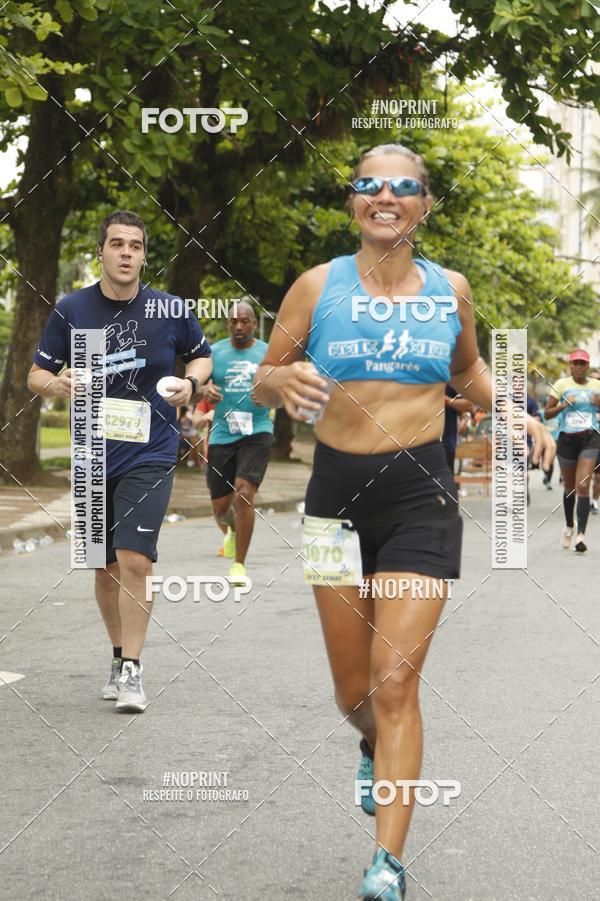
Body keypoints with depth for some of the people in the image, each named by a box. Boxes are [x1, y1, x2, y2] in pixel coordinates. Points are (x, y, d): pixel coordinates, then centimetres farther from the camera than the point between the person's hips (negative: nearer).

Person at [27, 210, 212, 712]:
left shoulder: (169, 310, -3)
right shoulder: (71, 310, -1)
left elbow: (202, 355, 14)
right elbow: (37, 373, 5)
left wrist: (190, 382, -7)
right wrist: (55, 383, -17)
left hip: (150, 455, -2)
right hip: (93, 458, 2)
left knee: (134, 560, -15)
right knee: (106, 567, 11)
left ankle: (132, 670, -6)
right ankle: (120, 657, 29)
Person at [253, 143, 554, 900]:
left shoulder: (450, 290, 4)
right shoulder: (317, 286, -1)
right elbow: (262, 381, 4)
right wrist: (286, 379, -20)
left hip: (422, 495, -1)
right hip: (338, 491, 1)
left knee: (395, 680, -11)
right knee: (353, 691, 10)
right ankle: (375, 751, 47)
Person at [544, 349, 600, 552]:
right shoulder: (561, 384, 2)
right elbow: (547, 414, 1)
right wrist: (564, 405, -16)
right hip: (567, 439, 1)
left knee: (583, 486, -14)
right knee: (569, 487, 12)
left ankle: (581, 534, -17)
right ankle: (569, 526, 35)